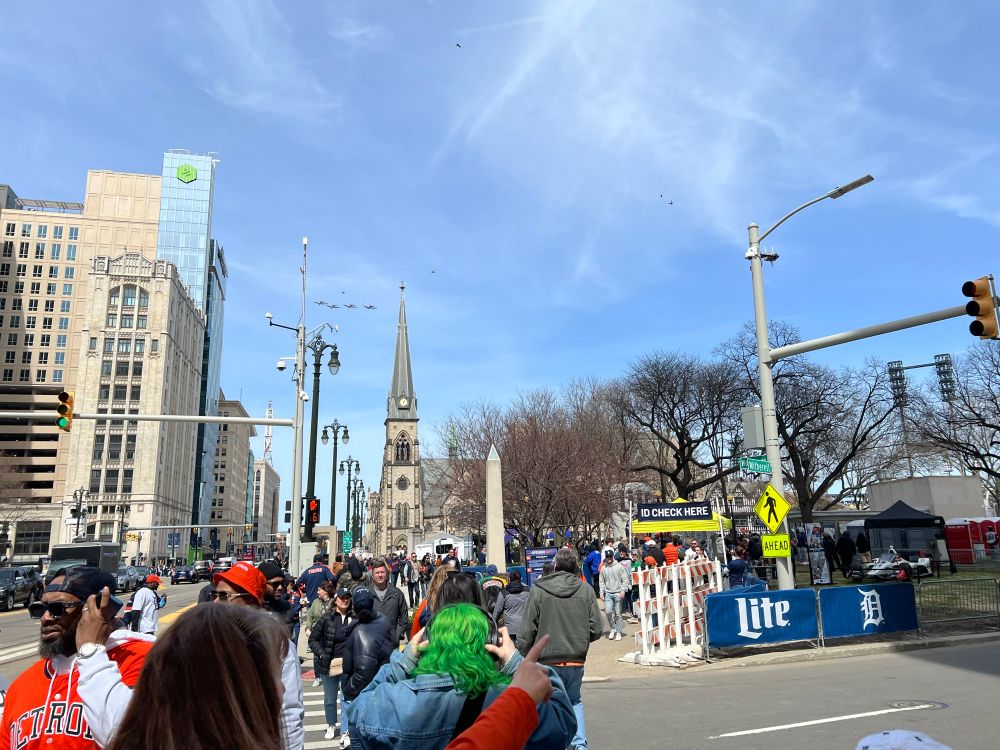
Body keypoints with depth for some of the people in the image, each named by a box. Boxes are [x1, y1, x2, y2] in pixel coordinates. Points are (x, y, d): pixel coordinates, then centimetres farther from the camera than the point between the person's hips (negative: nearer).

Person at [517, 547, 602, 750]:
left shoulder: (538, 590, -10)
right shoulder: (586, 590, -4)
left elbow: (526, 632, -8)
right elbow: (597, 629, -2)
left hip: (547, 661, -3)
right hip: (576, 660, 3)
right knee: (574, 701, 24)